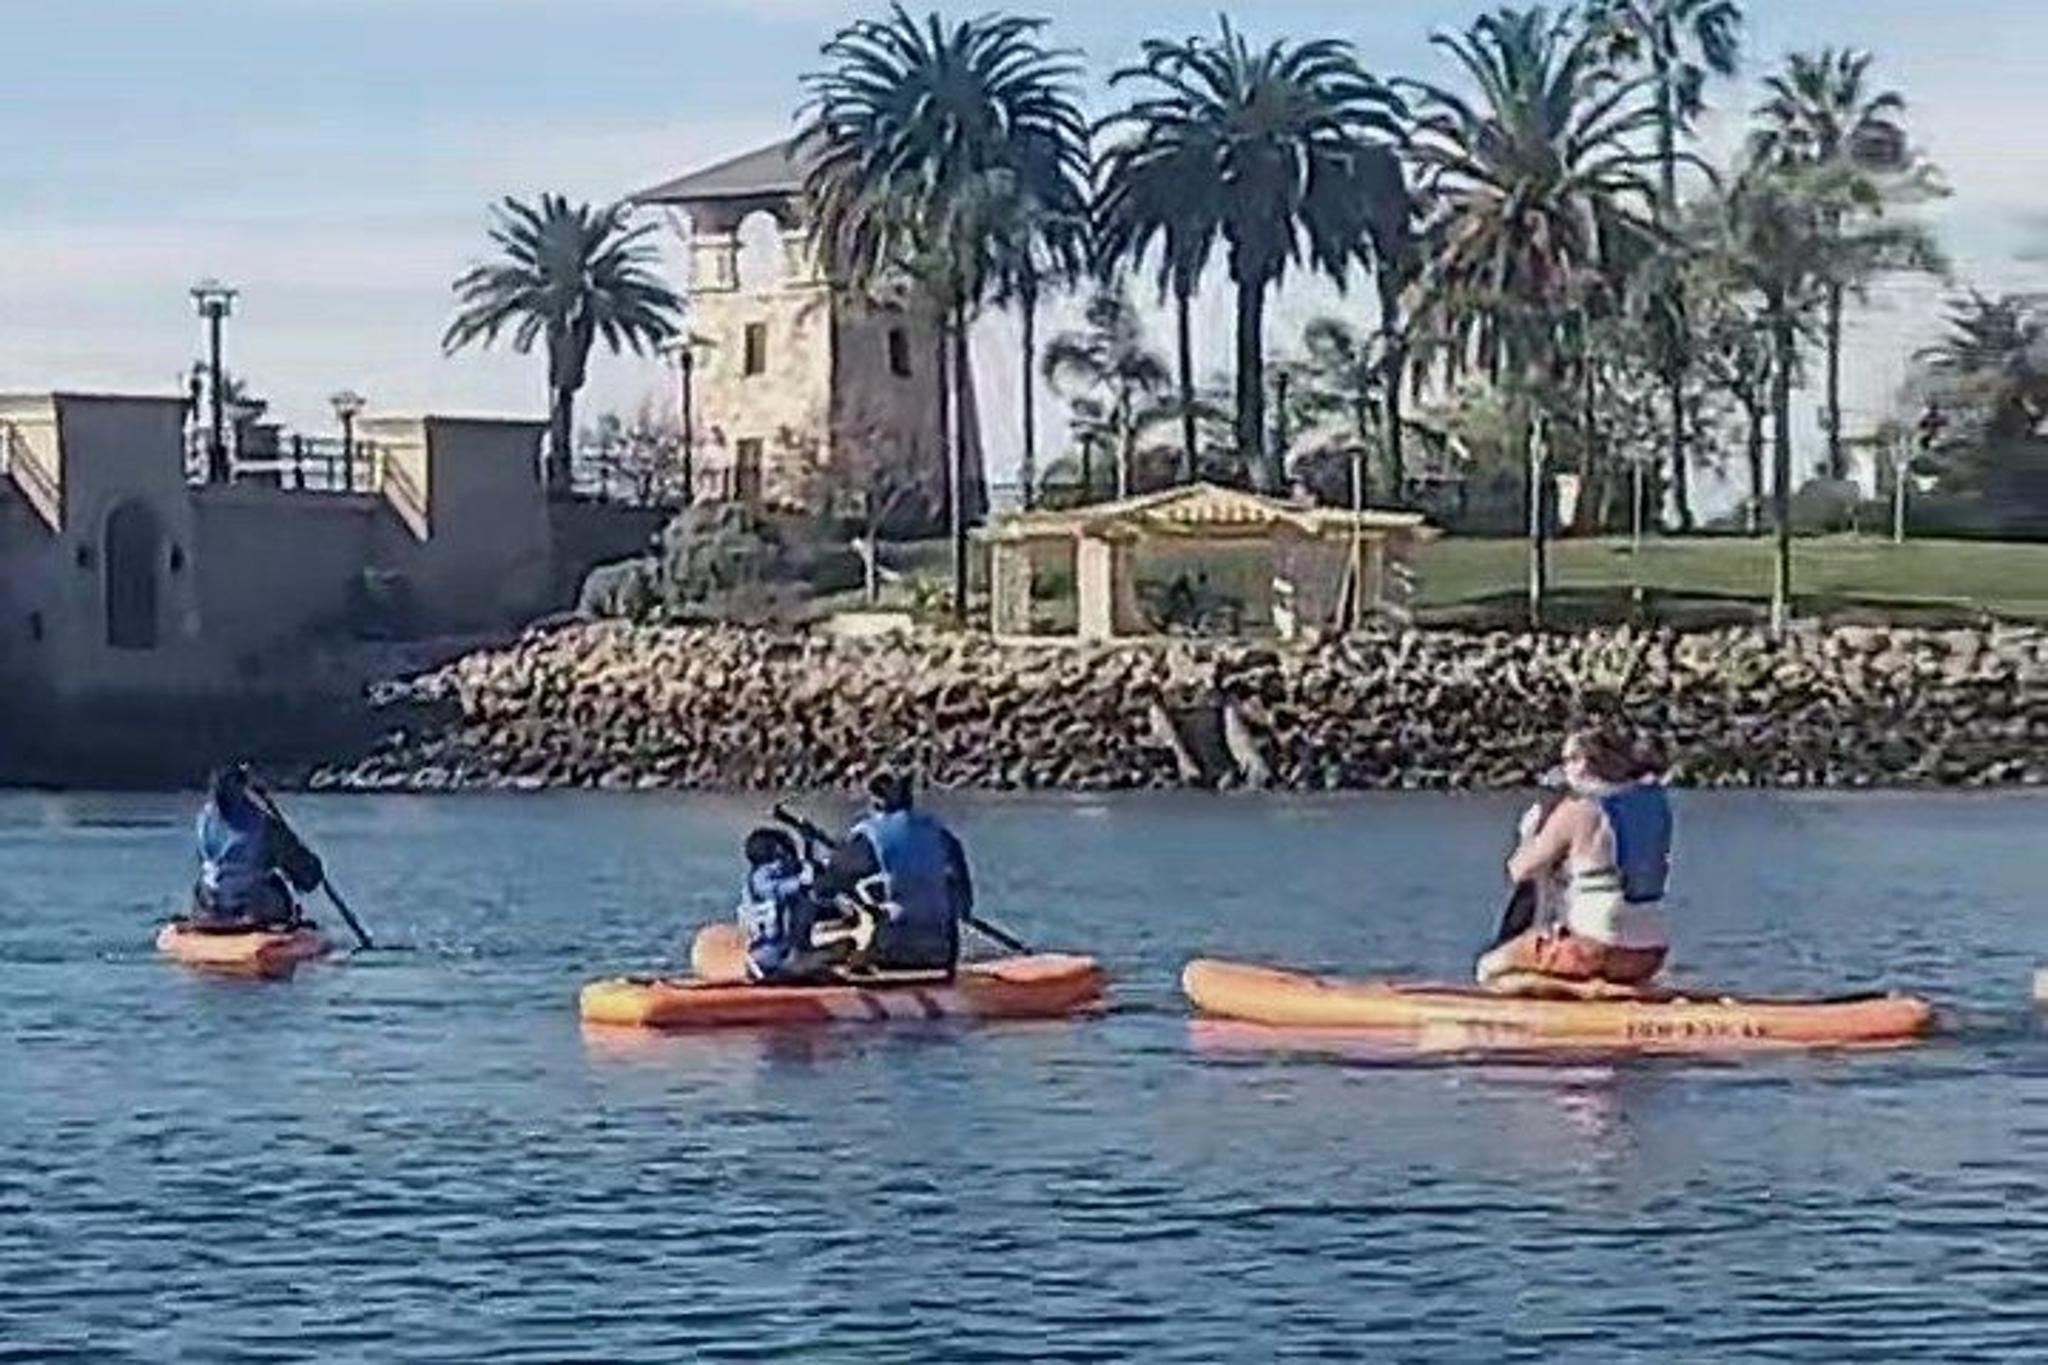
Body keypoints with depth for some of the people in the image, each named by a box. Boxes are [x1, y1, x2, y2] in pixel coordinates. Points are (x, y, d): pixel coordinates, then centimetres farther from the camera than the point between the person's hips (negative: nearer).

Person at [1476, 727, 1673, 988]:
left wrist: (1529, 833, 16)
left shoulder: (1576, 812, -12)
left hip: (1597, 950, -7)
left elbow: (1520, 872, -3)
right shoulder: (1654, 802, 6)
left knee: (1490, 967, 11)